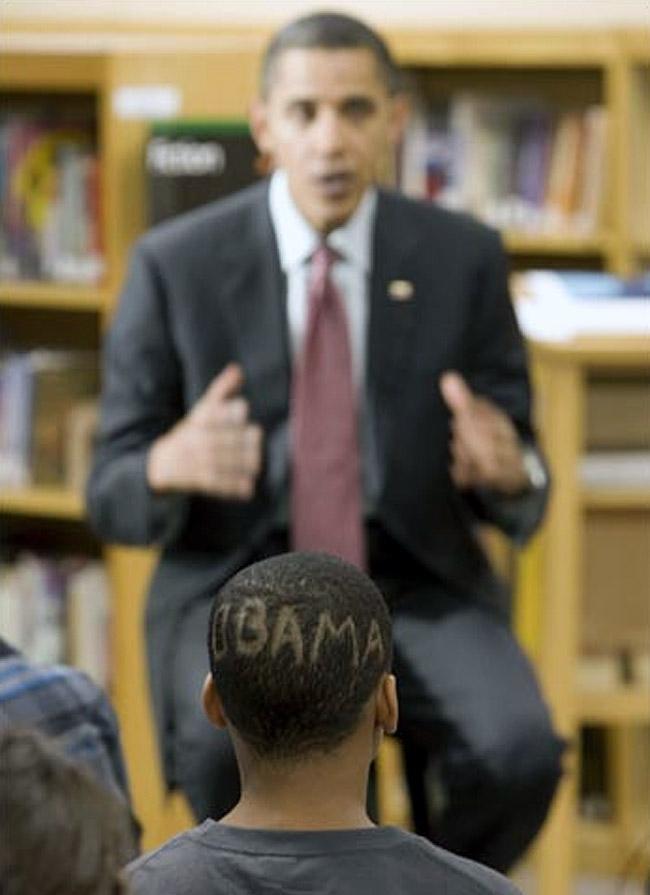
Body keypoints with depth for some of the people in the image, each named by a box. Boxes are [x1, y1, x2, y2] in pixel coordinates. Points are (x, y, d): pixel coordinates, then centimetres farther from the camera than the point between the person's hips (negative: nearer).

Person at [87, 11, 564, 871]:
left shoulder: (464, 257, 0)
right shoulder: (176, 265, -3)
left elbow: (518, 486, 6)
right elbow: (112, 499, -1)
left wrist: (508, 472, -20)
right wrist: (170, 467, -25)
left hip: (417, 583, 2)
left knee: (520, 750, -28)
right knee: (226, 743, -34)